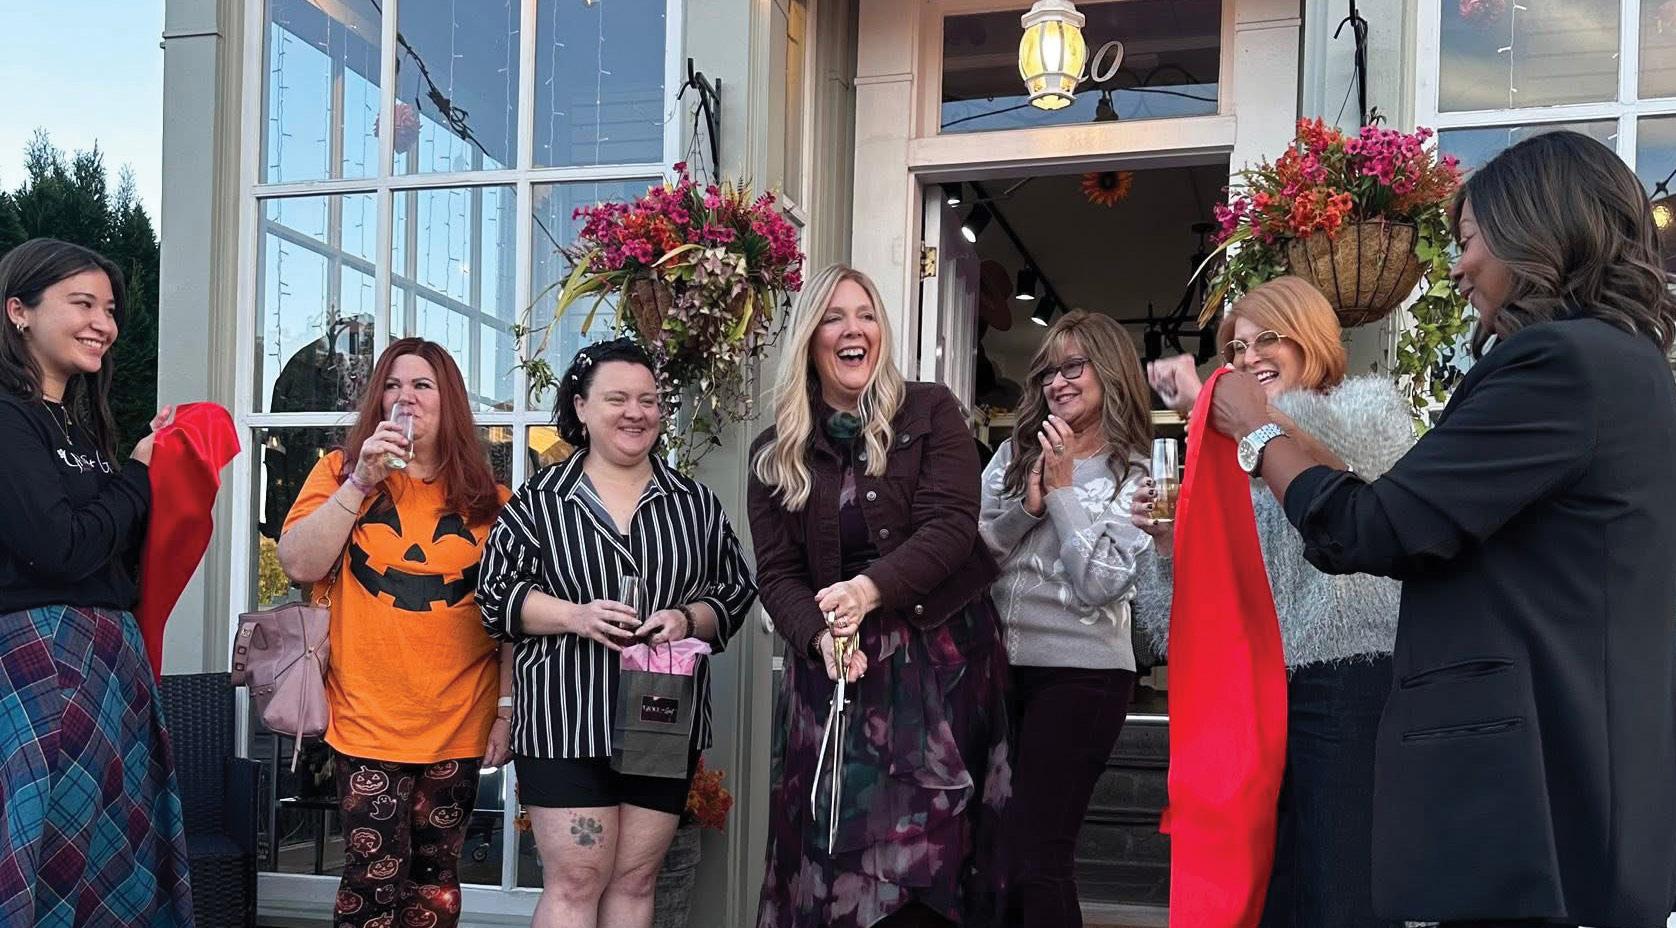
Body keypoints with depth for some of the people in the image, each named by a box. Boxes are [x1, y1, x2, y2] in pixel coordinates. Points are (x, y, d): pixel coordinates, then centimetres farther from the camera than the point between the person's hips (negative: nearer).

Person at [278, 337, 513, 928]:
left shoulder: (486, 498, 4)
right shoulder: (342, 471, 4)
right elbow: (298, 564, -9)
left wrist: (507, 711, 3)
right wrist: (361, 481, -15)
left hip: (459, 726, 1)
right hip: (369, 721, -1)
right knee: (375, 881, -2)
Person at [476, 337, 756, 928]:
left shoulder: (696, 503, 8)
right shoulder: (541, 499, 1)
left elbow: (737, 591, 10)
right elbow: (497, 592, 0)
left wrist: (688, 620, -11)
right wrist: (574, 616, -16)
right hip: (566, 722, -3)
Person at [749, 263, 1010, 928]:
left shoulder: (931, 412, 2)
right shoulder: (776, 453, 9)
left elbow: (952, 525, -10)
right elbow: (777, 575, 3)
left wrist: (871, 588, -24)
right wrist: (821, 637, -17)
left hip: (942, 656, -2)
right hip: (836, 667, 2)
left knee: (924, 851, -4)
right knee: (836, 850, 0)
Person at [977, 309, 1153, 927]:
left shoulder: (1134, 480, -2)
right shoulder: (1015, 452, 8)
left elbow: (1099, 587, -12)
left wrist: (1063, 488, -11)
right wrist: (1028, 503, -12)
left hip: (1079, 673, -4)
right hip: (999, 663, 4)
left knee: (1035, 856, -7)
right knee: (992, 841, 10)